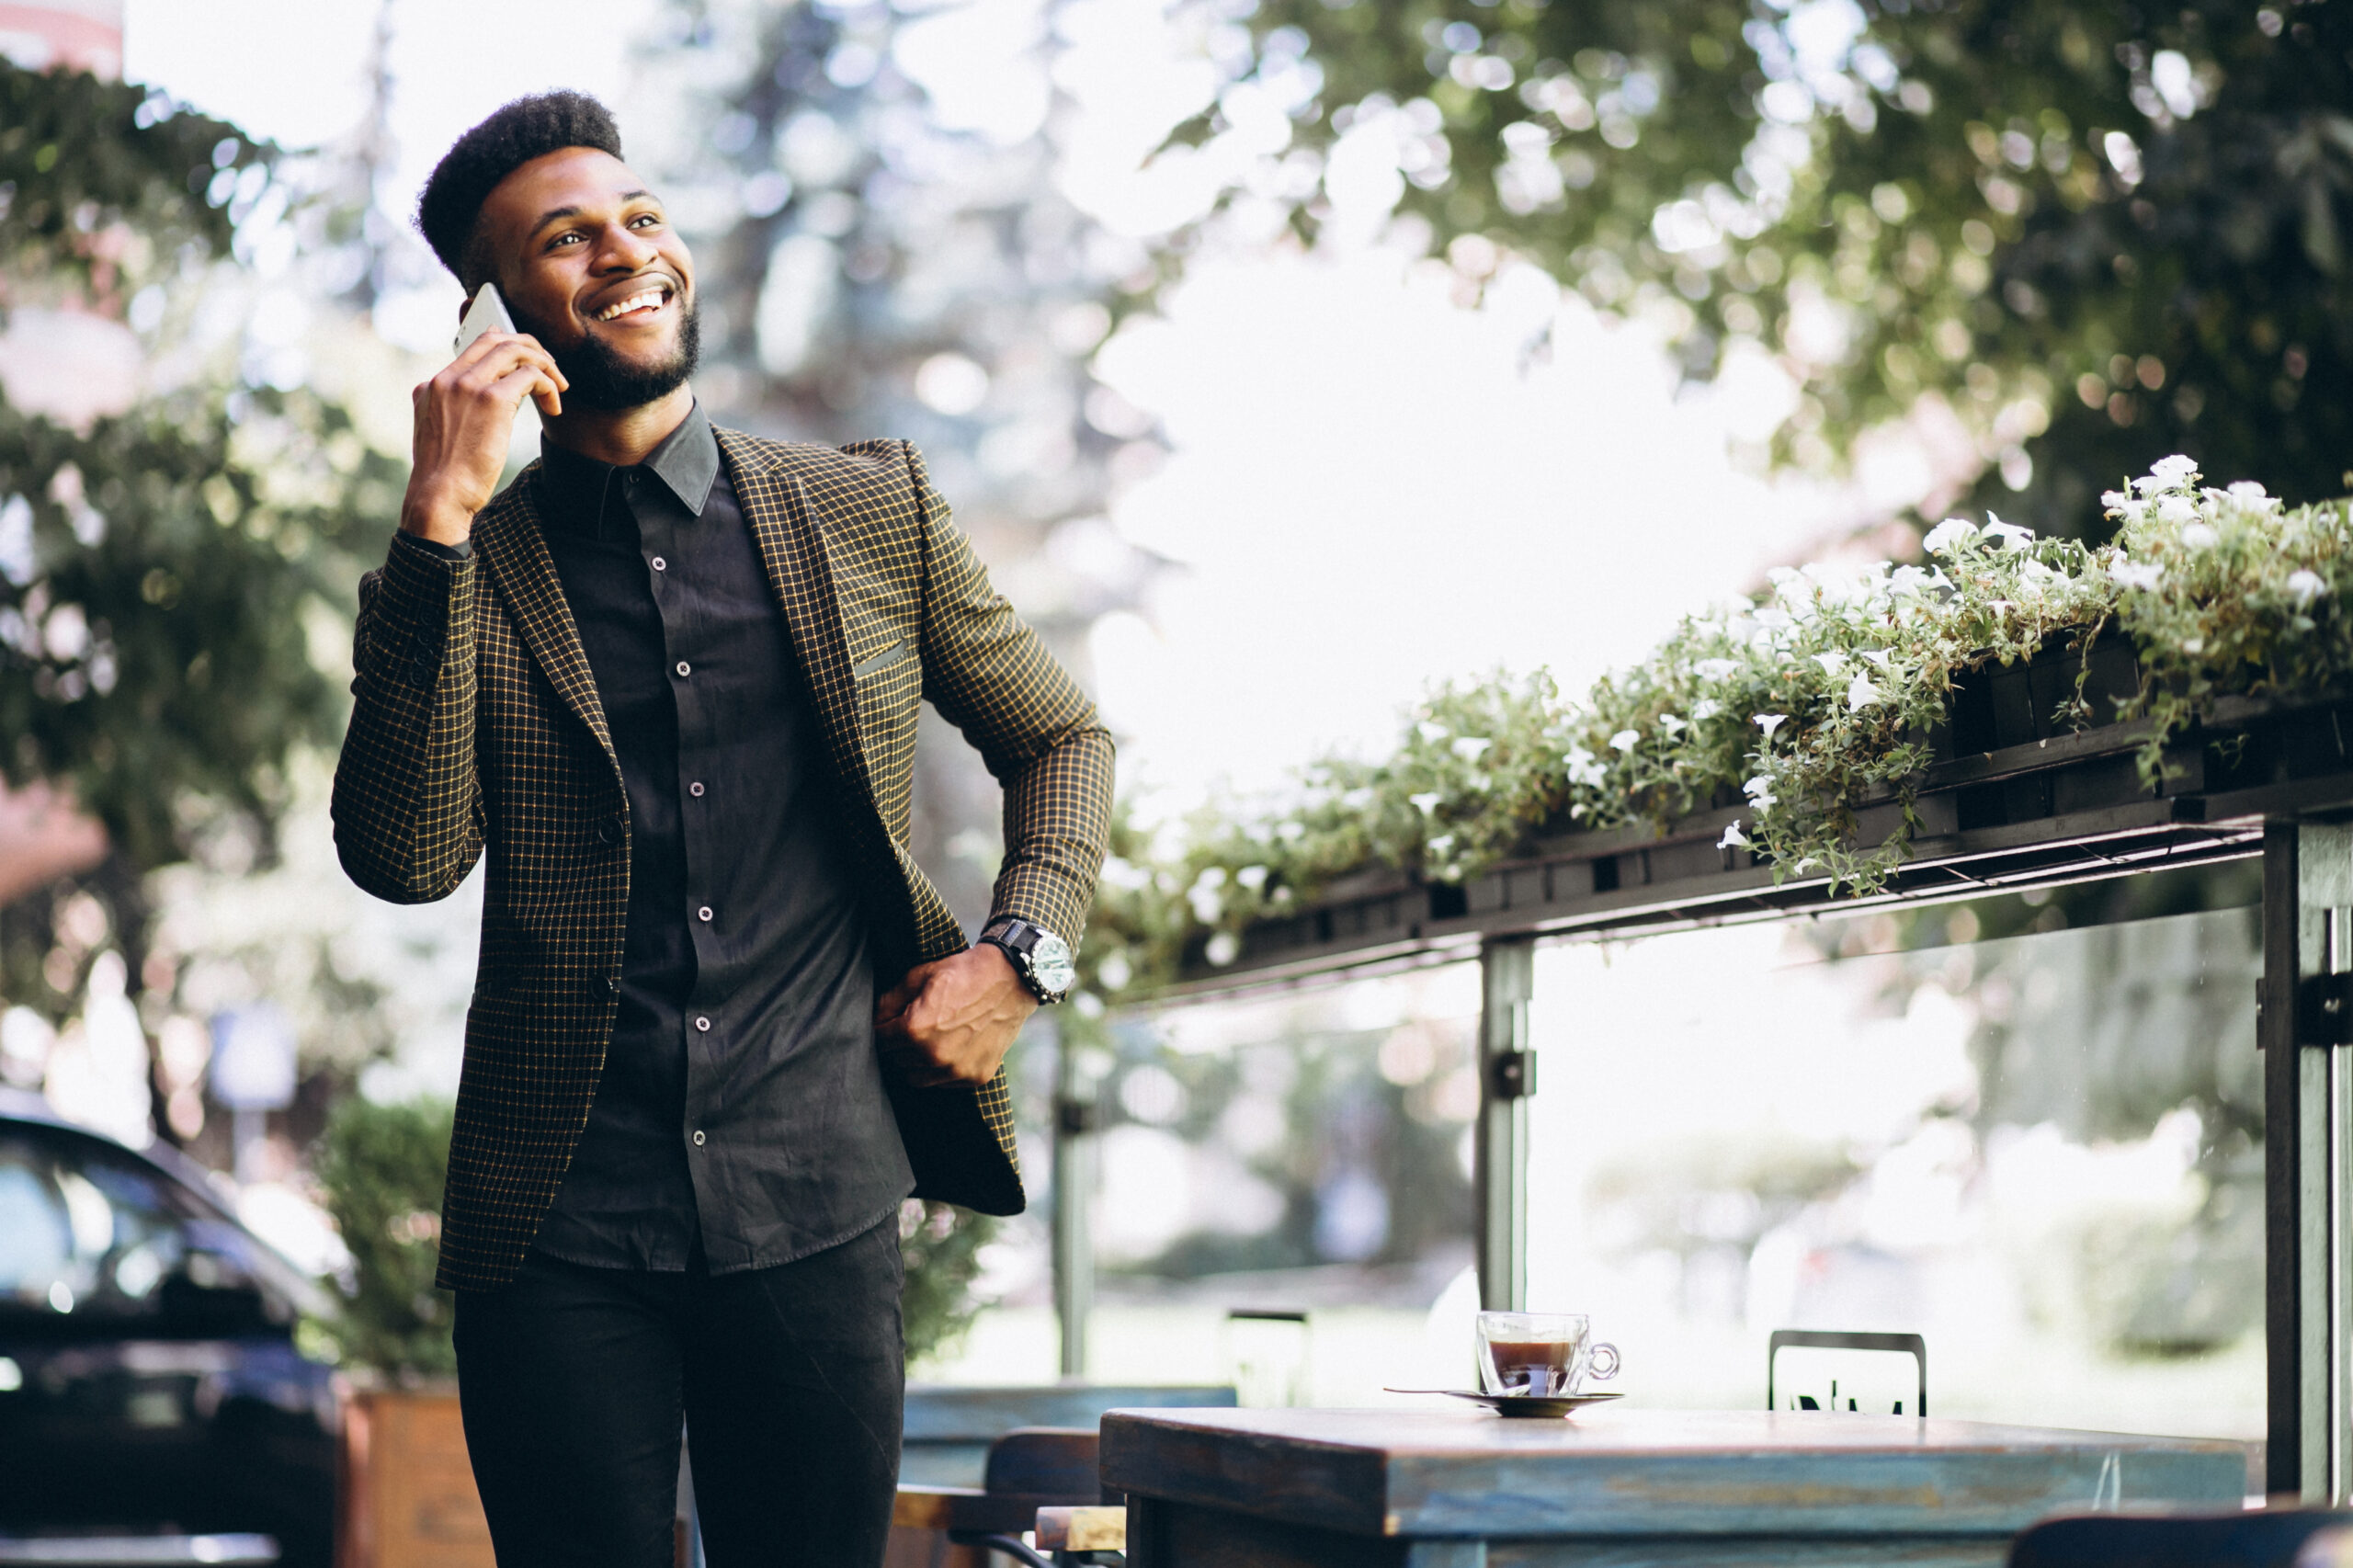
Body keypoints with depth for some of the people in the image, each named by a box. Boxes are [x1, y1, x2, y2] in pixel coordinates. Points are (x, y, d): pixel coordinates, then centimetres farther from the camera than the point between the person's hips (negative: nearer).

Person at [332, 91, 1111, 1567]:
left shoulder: (873, 511, 7)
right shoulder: (467, 567, 3)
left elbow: (1061, 737, 19)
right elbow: (406, 857, -12)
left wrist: (1021, 956, 3)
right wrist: (440, 523, -15)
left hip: (816, 1211, 1)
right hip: (558, 1233, -1)